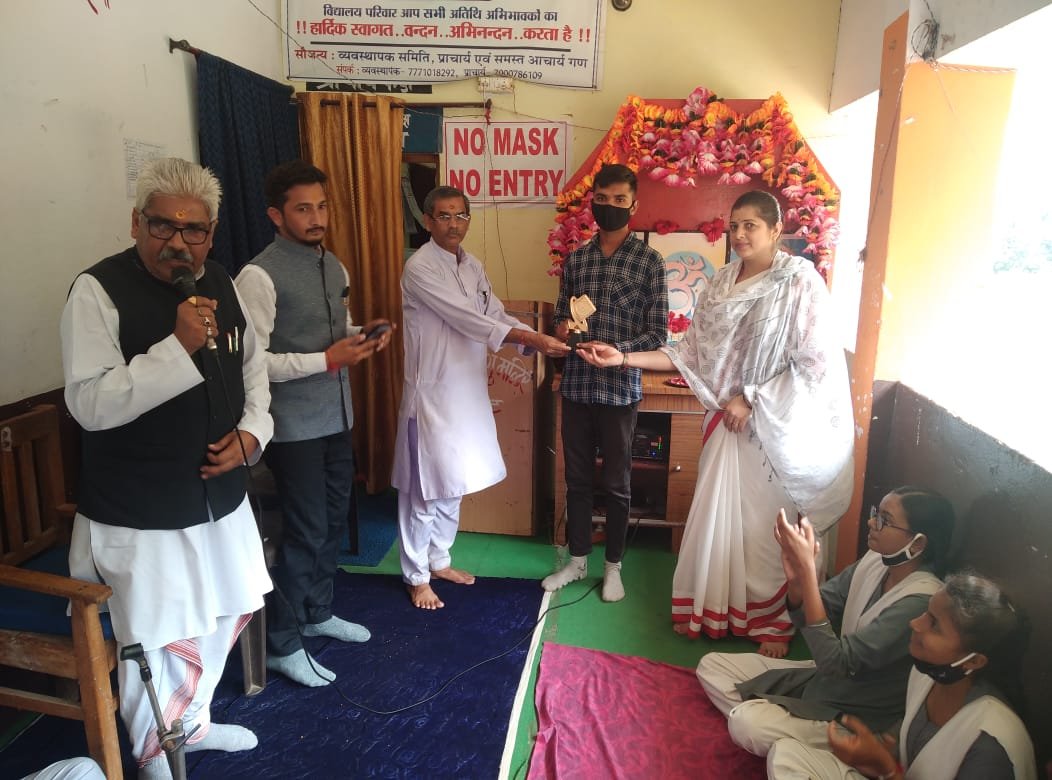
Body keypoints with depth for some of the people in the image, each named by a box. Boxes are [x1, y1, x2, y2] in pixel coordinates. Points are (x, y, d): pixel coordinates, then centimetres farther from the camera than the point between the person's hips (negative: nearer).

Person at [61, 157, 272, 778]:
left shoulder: (221, 283, 3)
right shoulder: (100, 290, -15)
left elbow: (252, 365, 14)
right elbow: (89, 404, -22)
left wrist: (253, 432, -2)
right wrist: (179, 346, -29)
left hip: (222, 496, 7)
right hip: (142, 513, -6)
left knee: (224, 616, 22)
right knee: (160, 642, 7)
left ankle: (193, 722, 49)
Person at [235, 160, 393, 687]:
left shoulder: (334, 266, 9)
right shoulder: (260, 276, -17)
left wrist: (362, 338, -2)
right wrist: (325, 360, -25)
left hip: (336, 417, 8)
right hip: (295, 427, -8)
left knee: (334, 519, 19)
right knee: (305, 532, 0)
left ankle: (318, 612, 40)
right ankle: (282, 645, 20)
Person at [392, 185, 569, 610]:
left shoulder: (473, 265, 9)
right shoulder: (419, 268, -16)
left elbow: (496, 315, 6)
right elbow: (467, 319, -24)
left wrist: (539, 339, -11)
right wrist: (531, 338, -28)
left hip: (468, 391, 8)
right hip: (432, 393, -8)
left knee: (453, 484, 18)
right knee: (424, 489, 4)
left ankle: (439, 560, 36)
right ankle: (416, 576, 21)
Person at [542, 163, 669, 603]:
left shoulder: (649, 262, -5)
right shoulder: (576, 259, 7)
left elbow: (658, 334, -7)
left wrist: (615, 350, -22)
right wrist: (562, 328, -9)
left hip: (620, 388, -3)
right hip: (576, 385, 4)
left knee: (616, 483, 9)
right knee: (577, 477, 14)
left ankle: (613, 566, 26)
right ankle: (577, 560, 30)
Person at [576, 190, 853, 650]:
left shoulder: (799, 282, -11)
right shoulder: (722, 283, 5)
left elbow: (813, 363, -14)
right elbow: (692, 352, 3)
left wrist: (751, 398, -15)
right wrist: (624, 358, -5)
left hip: (777, 426, -5)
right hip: (728, 420, 5)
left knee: (766, 527, 6)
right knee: (716, 517, 12)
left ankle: (773, 622, 28)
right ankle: (712, 610, 31)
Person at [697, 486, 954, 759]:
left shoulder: (922, 601, -28)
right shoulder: (874, 561, -4)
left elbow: (836, 661, -32)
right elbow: (808, 617, -1)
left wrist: (807, 570, -35)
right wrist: (795, 576, -24)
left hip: (859, 719, -8)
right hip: (824, 679, 8)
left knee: (746, 724, -28)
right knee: (711, 665, 1)